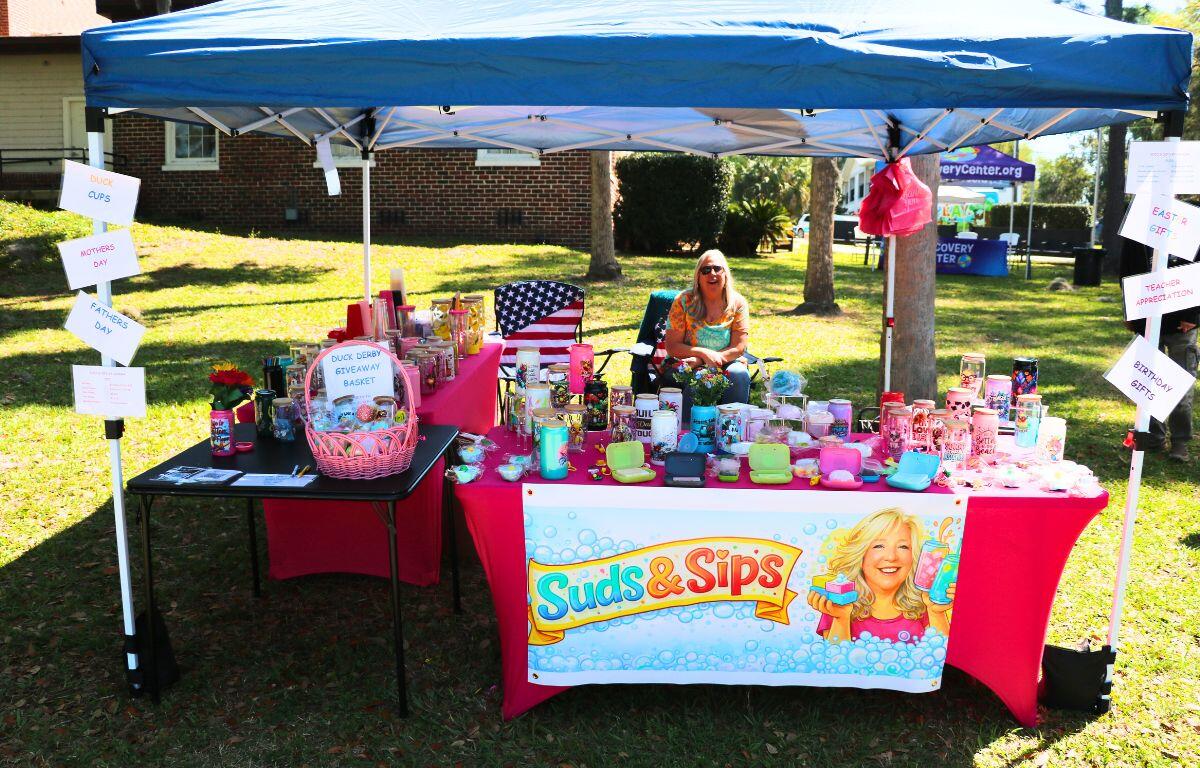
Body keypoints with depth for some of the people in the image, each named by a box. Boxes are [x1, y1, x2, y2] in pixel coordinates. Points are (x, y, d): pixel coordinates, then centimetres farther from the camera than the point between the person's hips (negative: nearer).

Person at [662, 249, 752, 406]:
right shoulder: (683, 301, -3)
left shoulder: (738, 303, 0)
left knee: (739, 374, -30)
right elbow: (672, 346, -5)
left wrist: (699, 361, -17)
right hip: (689, 366, -1)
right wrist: (704, 353, -21)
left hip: (727, 365, 1)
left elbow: (738, 348, -6)